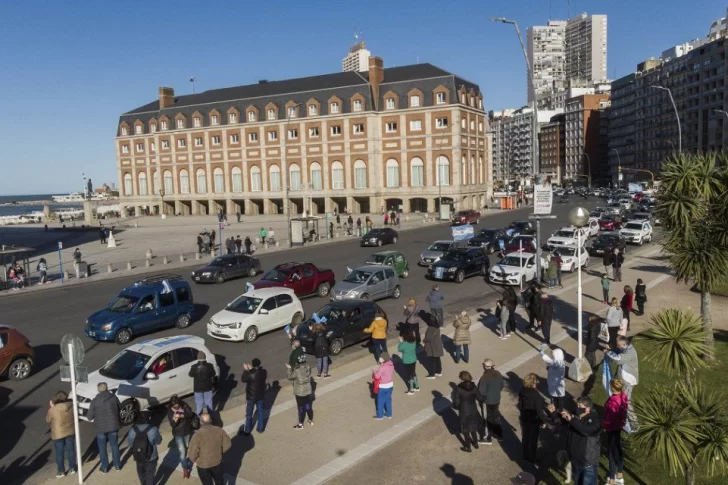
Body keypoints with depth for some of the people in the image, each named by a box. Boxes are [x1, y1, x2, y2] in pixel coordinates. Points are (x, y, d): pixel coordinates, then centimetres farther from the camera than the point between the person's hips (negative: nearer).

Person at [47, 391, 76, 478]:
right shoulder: (71, 406, -13)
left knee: (59, 453, 12)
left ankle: (61, 471, 22)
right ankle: (72, 468, 27)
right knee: (71, 449, 17)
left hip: (58, 434, -3)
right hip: (71, 432, 3)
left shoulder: (52, 410, -21)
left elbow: (48, 420, -3)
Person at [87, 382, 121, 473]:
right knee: (114, 445, 16)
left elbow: (89, 417, -7)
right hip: (113, 426, 2)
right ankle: (117, 465, 24)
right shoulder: (114, 397, -6)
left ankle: (104, 467, 20)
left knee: (102, 447, 13)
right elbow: (119, 410, 3)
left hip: (101, 428, -2)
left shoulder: (95, 401, -11)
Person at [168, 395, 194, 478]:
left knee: (187, 447, 22)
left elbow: (190, 414, -24)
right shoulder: (170, 411, -17)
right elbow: (172, 425, -19)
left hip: (187, 431, 2)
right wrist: (175, 419, -40)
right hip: (178, 433, -2)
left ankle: (184, 460, 51)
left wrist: (181, 415, -37)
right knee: (182, 451, -5)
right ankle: (185, 468, 11)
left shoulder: (184, 405, -15)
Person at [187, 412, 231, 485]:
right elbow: (228, 444, -4)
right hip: (217, 462, 3)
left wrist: (194, 460, -1)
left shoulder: (197, 435, -25)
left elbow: (193, 453, -22)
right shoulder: (219, 430, -13)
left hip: (203, 465, -2)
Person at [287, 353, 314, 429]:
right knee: (308, 406, 21)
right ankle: (311, 420, 36)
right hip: (308, 391, 6)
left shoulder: (297, 371, -27)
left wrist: (289, 369, 1)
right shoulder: (308, 367, -9)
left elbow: (290, 377, -12)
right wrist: (293, 369, 9)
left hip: (300, 392, -5)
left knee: (301, 408, 8)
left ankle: (300, 424, 23)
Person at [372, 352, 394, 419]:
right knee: (388, 400, 20)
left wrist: (374, 371, -5)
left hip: (383, 386, -7)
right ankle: (388, 414, 31)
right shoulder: (391, 365, -4)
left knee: (380, 401, 11)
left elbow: (377, 376, -24)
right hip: (390, 385, 7)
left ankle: (380, 415, 24)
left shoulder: (382, 367, -27)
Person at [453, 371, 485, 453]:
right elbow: (480, 399, -6)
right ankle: (475, 444, 42)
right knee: (473, 428, 26)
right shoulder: (474, 387, -13)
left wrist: (456, 406, 5)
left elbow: (456, 402, -17)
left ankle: (468, 447, 29)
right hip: (473, 411, 4)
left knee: (465, 430, 15)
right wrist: (484, 398, 16)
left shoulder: (458, 388, -21)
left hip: (463, 412, -4)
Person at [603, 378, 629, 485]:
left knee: (611, 453, 5)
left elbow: (610, 417, -23)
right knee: (618, 449, 22)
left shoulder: (613, 401, -31)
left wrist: (604, 425, -7)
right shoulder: (623, 397, -6)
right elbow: (624, 410, 7)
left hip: (612, 428, -8)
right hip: (619, 426, 8)